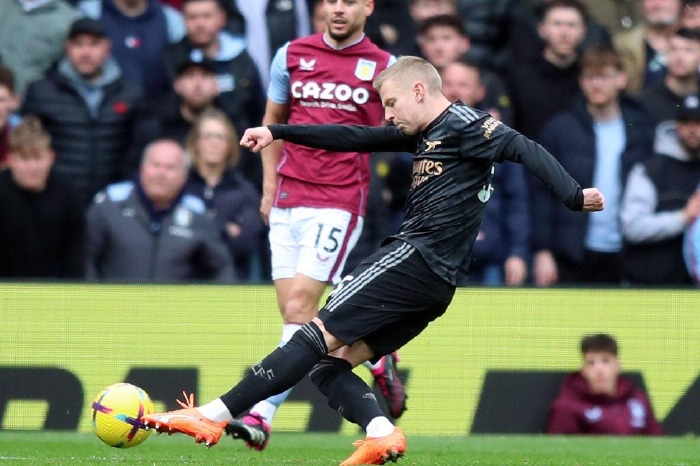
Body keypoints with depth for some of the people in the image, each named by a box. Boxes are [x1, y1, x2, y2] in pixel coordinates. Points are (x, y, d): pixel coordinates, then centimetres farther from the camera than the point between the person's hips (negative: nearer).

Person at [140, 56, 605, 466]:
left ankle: (213, 416, -12)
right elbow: (356, 138, 27)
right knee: (330, 362, 5)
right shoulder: (429, 133, 24)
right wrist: (278, 133, 26)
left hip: (416, 258, -10)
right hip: (436, 282, 10)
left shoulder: (463, 124, -4)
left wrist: (574, 196, -28)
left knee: (320, 336, -10)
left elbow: (523, 148, -15)